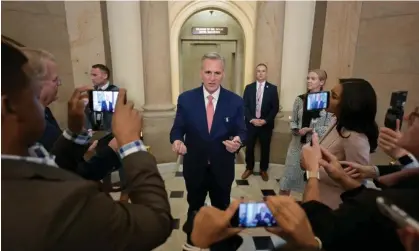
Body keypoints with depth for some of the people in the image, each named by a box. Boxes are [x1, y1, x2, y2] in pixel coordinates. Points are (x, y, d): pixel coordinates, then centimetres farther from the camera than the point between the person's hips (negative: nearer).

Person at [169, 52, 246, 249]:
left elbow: (241, 131, -6)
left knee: (221, 209, 24)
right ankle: (192, 240, 52)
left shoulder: (235, 101, -8)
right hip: (194, 167, 0)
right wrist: (177, 140, -27)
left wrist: (238, 141, -30)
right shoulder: (186, 99, -8)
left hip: (222, 168, 1)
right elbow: (177, 128, -5)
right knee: (194, 208, 24)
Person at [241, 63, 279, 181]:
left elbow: (275, 107, -3)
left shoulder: (272, 88, 0)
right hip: (251, 123, 1)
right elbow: (245, 106, -1)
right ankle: (249, 168, 27)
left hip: (266, 124, 0)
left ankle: (263, 170, 28)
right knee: (249, 147, 8)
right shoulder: (249, 87, 3)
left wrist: (265, 120, -14)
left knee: (265, 148, 10)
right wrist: (252, 119, -14)